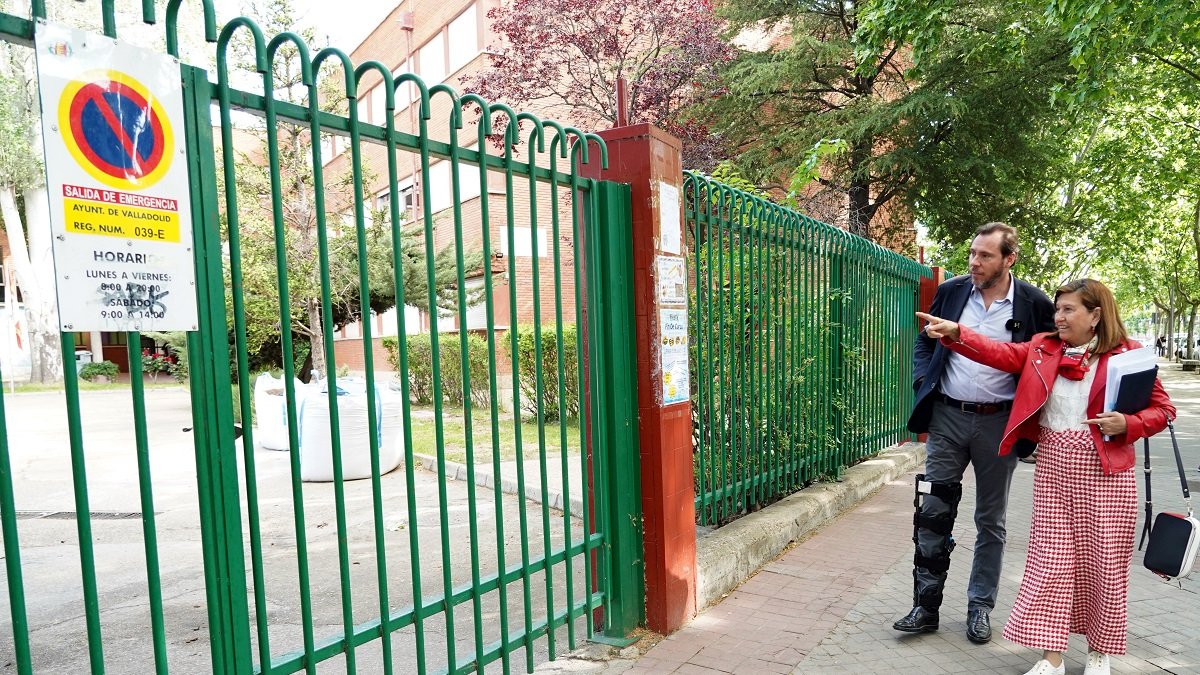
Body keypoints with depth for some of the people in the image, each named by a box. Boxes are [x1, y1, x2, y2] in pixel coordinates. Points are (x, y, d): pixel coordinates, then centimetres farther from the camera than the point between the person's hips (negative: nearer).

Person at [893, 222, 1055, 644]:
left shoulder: (1034, 305, -6)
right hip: (948, 417, 2)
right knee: (932, 512, 3)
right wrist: (925, 382, -1)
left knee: (991, 520, 12)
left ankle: (980, 607, 28)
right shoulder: (951, 291, 1)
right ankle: (926, 606, 14)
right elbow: (924, 342, 12)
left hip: (998, 422, -1)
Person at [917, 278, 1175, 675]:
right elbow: (1000, 354, -6)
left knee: (1104, 563, 8)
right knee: (1051, 560, 4)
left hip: (1105, 472, -2)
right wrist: (956, 333, -20)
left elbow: (1162, 409, 3)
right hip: (1053, 467, 2)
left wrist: (1127, 424, -16)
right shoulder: (1044, 348, 6)